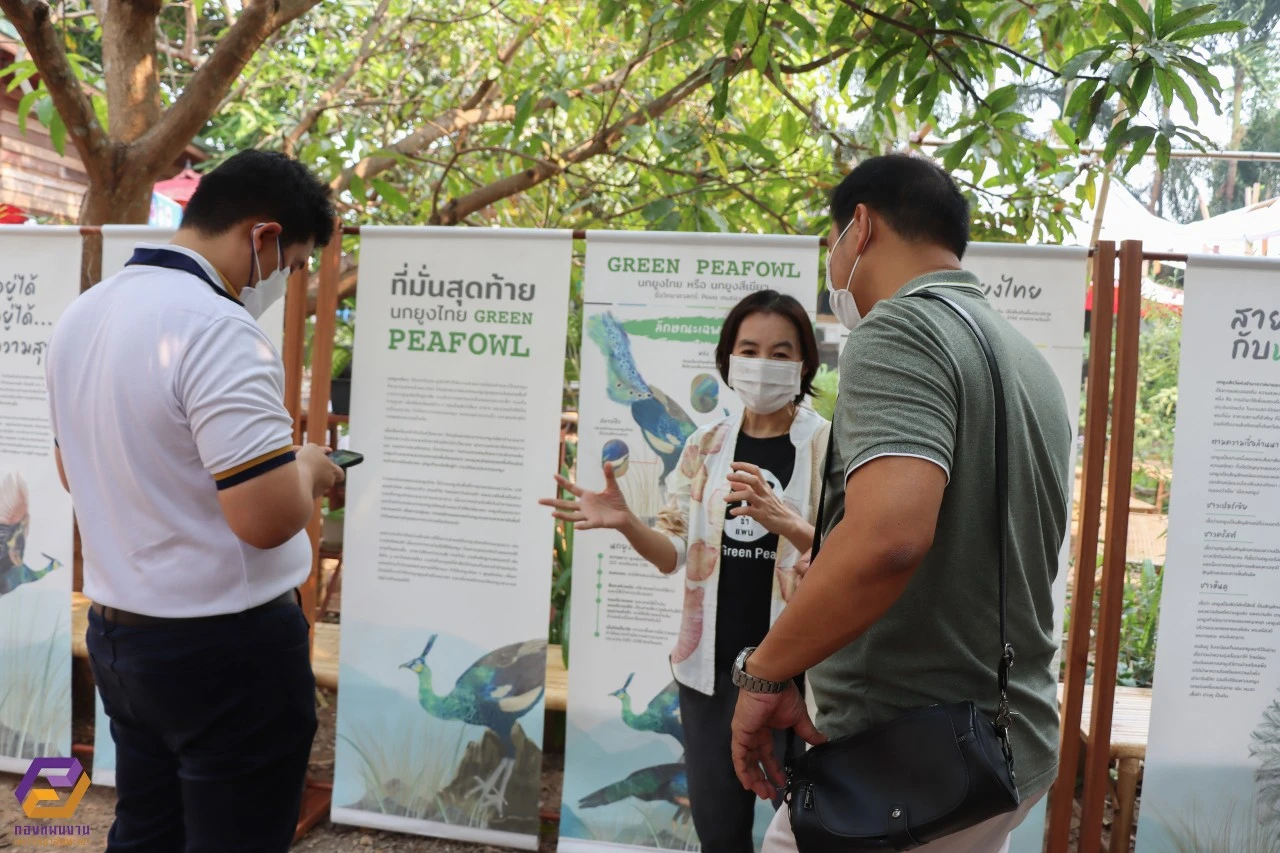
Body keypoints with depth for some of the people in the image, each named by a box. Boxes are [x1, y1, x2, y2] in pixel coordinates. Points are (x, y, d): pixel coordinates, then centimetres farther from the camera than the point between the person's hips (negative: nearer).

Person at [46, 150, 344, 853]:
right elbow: (270, 518, -29)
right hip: (226, 649, -8)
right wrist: (305, 466, -7)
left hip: (115, 633, 9)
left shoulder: (81, 315, 5)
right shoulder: (218, 329, -24)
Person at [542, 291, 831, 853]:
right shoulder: (705, 447, 5)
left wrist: (784, 522, -32)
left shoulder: (832, 447, -7)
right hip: (710, 665, 4)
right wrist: (625, 523, -13)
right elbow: (675, 553, 7)